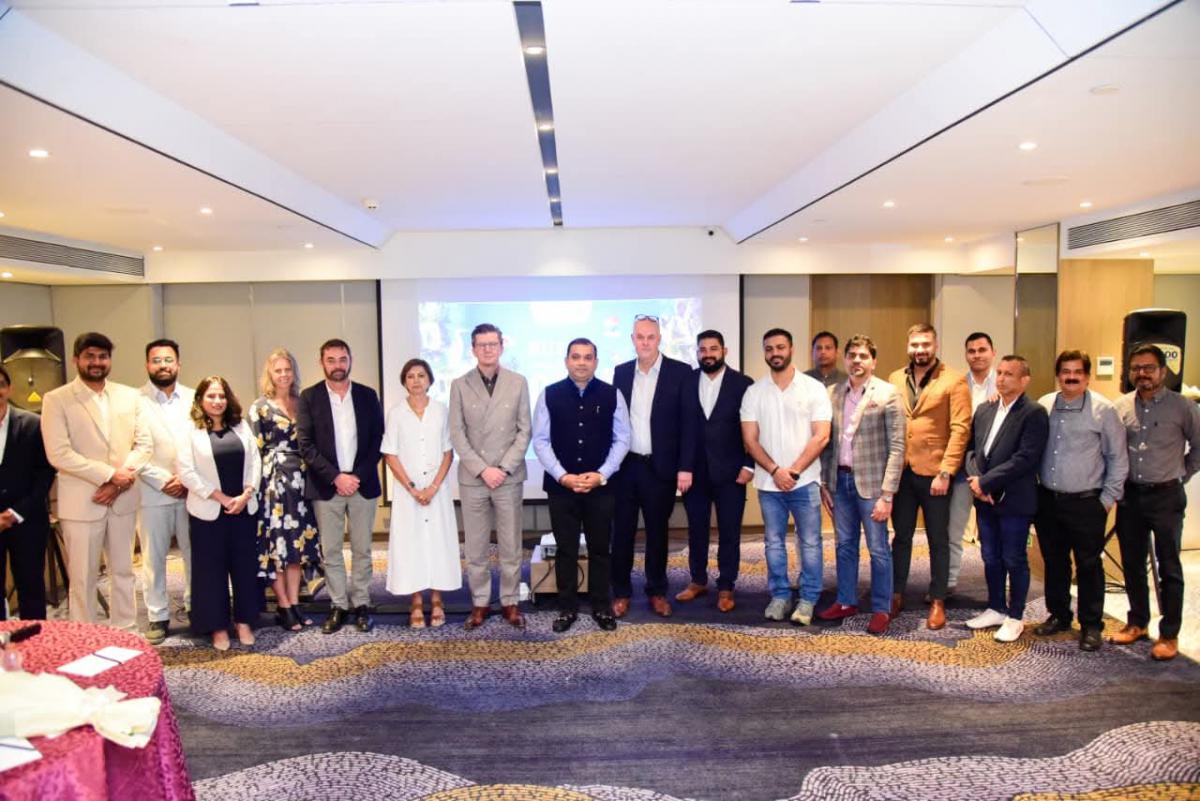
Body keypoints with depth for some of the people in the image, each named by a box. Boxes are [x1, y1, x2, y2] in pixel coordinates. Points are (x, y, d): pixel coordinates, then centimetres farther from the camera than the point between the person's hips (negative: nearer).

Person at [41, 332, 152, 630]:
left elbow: (144, 443, 2)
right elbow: (58, 454, -14)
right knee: (83, 578, 6)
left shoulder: (130, 396, 5)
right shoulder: (56, 400, -6)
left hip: (122, 499, 4)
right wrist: (109, 474, -17)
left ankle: (126, 633, 27)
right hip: (81, 502, -4)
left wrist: (120, 480, -11)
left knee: (123, 571, 15)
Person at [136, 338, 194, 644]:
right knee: (154, 558, 6)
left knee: (196, 553, 9)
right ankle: (158, 617, 17)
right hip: (153, 493, -2)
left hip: (192, 491, 2)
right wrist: (164, 481, -11)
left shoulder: (194, 398, 6)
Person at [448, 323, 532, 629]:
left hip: (509, 476, 0)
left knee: (510, 546, 6)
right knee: (474, 547, 7)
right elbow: (457, 434, -1)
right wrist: (482, 469, -10)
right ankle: (480, 602, 20)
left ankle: (510, 601, 19)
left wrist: (504, 468, -10)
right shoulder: (459, 385, 2)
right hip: (472, 478, 0)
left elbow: (525, 431, 0)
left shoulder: (518, 382, 3)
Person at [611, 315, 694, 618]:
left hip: (660, 467, -2)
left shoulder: (680, 372, -4)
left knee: (657, 532, 10)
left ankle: (657, 591, 24)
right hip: (625, 466, 2)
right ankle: (621, 592, 21)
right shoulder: (621, 372, 6)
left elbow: (688, 423, -6)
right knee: (622, 532, 8)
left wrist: (685, 467, -10)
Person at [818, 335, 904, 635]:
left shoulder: (887, 394, -8)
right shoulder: (832, 393, 5)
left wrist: (887, 494, -14)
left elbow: (897, 447, -10)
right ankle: (846, 602, 28)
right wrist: (824, 483, 6)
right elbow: (827, 442, 10)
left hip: (870, 481, -4)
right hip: (839, 479, 4)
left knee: (878, 549, 4)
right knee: (845, 545, 15)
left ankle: (881, 610, 18)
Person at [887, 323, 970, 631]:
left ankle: (938, 602, 19)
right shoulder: (895, 379, 9)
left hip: (934, 473, -4)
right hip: (900, 471, 4)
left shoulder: (954, 380, -5)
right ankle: (896, 595, 24)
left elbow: (960, 429, -10)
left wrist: (945, 473, -16)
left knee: (938, 540, 8)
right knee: (901, 536, 13)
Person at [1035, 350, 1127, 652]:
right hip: (1048, 501, 4)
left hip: (1085, 503, -3)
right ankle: (1059, 615, 30)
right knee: (1054, 562, 15)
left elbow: (1118, 459, -2)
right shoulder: (1043, 406, 3)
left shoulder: (1103, 410, -6)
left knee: (1088, 565, 5)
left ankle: (1091, 626, 19)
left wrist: (1108, 499, -4)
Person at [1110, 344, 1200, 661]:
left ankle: (1169, 634, 15)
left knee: (1169, 566, 5)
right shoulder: (1120, 407, 1)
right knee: (1132, 563, 13)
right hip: (1129, 495, 3)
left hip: (1166, 496, -3)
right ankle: (1137, 622, 27)